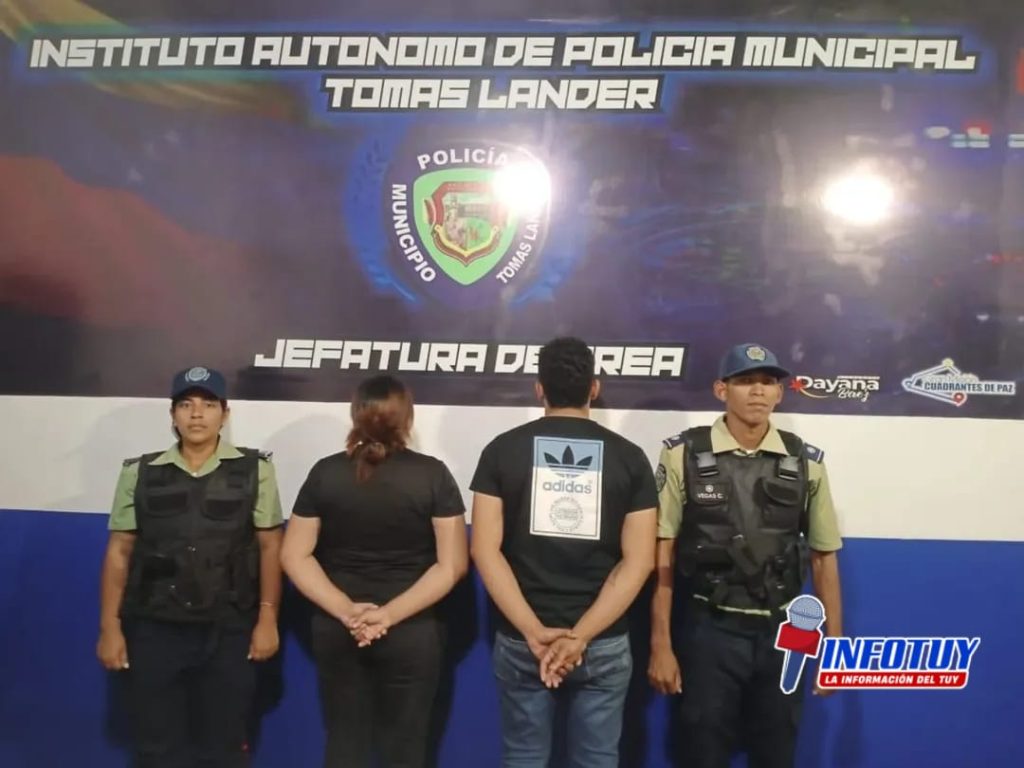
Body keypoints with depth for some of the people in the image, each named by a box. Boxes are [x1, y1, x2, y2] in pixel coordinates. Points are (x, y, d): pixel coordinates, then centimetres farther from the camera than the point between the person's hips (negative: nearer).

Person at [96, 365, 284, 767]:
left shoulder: (255, 470, 0)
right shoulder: (140, 473, 4)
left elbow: (270, 547, 0)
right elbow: (119, 552, 5)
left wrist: (267, 620, -5)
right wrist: (110, 626, 2)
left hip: (228, 632, -1)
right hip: (154, 631, 1)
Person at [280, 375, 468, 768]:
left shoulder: (325, 472, -1)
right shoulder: (432, 474, -7)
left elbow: (295, 555, -2)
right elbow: (453, 563, -11)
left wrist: (345, 612, -9)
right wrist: (391, 614, -13)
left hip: (337, 631, 2)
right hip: (411, 634, -2)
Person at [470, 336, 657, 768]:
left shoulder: (503, 450, -2)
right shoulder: (628, 457, -1)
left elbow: (485, 549, -9)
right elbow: (638, 560, -8)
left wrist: (534, 633, -12)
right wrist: (581, 635, -11)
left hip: (520, 641, 0)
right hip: (605, 645, 0)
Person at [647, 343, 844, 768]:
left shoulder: (806, 462, 2)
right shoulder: (684, 454, -6)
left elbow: (824, 558, 7)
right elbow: (662, 556, -5)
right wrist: (661, 645, -7)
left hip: (781, 633, 3)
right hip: (708, 632, -2)